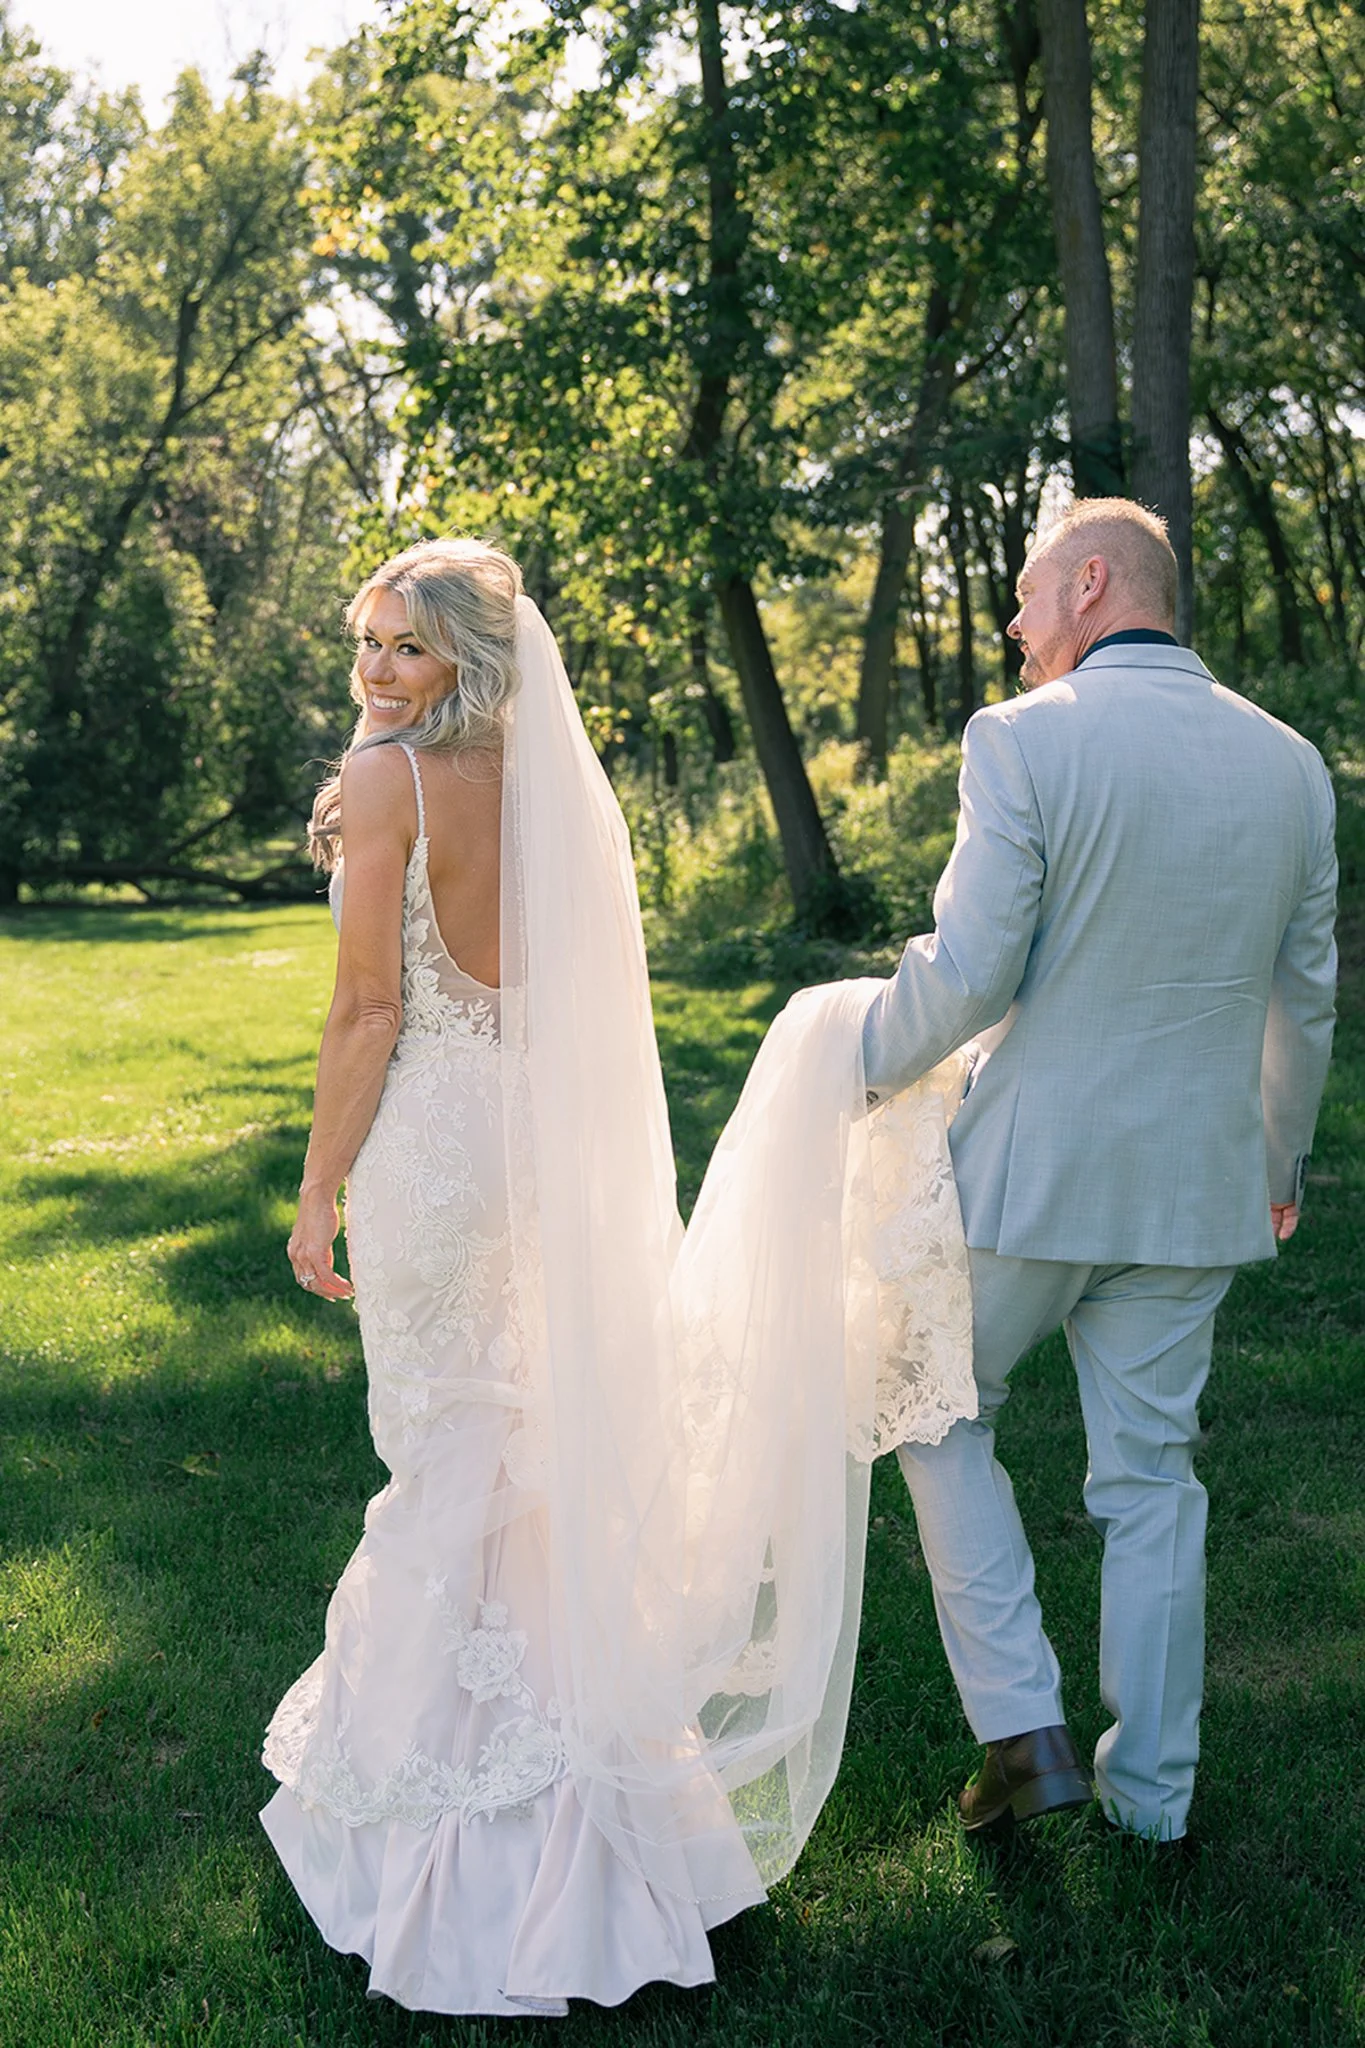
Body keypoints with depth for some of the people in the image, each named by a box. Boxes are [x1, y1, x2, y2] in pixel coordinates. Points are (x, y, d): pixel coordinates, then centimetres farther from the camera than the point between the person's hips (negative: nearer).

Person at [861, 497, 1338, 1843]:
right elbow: (1306, 997, 12)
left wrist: (856, 1065, 0)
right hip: (1194, 1183, 5)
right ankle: (1152, 1789, 24)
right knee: (1150, 1477, 15)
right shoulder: (1289, 763, 4)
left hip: (1030, 1171, -5)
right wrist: (1282, 1156, 25)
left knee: (941, 1413, 16)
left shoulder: (1025, 740, -13)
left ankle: (1021, 1727, 11)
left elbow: (967, 972, -18)